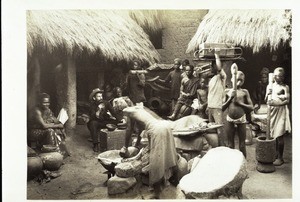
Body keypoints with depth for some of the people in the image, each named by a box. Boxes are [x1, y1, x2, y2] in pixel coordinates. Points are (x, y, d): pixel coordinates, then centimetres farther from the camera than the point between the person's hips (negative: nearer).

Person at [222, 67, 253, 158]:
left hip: (241, 120, -1)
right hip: (229, 120, 1)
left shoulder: (244, 92, 2)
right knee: (230, 145, 10)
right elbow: (222, 108, 1)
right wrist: (230, 99, -12)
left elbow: (251, 107, 0)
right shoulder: (227, 91, 3)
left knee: (242, 145, 6)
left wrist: (240, 103, -13)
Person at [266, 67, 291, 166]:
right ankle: (274, 154, 18)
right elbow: (266, 100, 10)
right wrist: (268, 94, -11)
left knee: (279, 135, -5)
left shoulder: (285, 87, -1)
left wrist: (275, 103, -21)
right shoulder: (270, 86, 11)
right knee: (272, 135, 5)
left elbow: (287, 100, -9)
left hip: (281, 112, -4)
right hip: (271, 111, 4)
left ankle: (280, 158, 3)